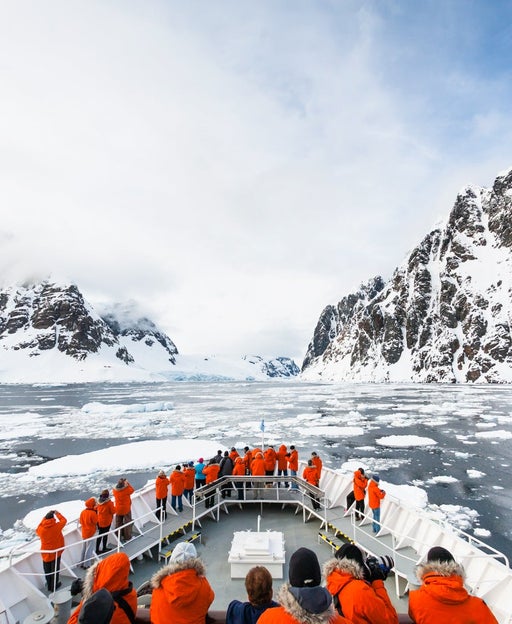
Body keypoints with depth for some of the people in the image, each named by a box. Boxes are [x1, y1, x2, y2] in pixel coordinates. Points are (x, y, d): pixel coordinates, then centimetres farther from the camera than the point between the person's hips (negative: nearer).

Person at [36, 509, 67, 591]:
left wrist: (45, 517, 6)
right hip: (55, 552, -2)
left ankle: (49, 586, 34)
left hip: (45, 553, 2)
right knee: (55, 569, 15)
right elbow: (64, 520, -4)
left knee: (47, 570, 20)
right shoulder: (57, 526, -23)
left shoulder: (41, 529, -18)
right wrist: (57, 513, 6)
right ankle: (54, 586, 27)